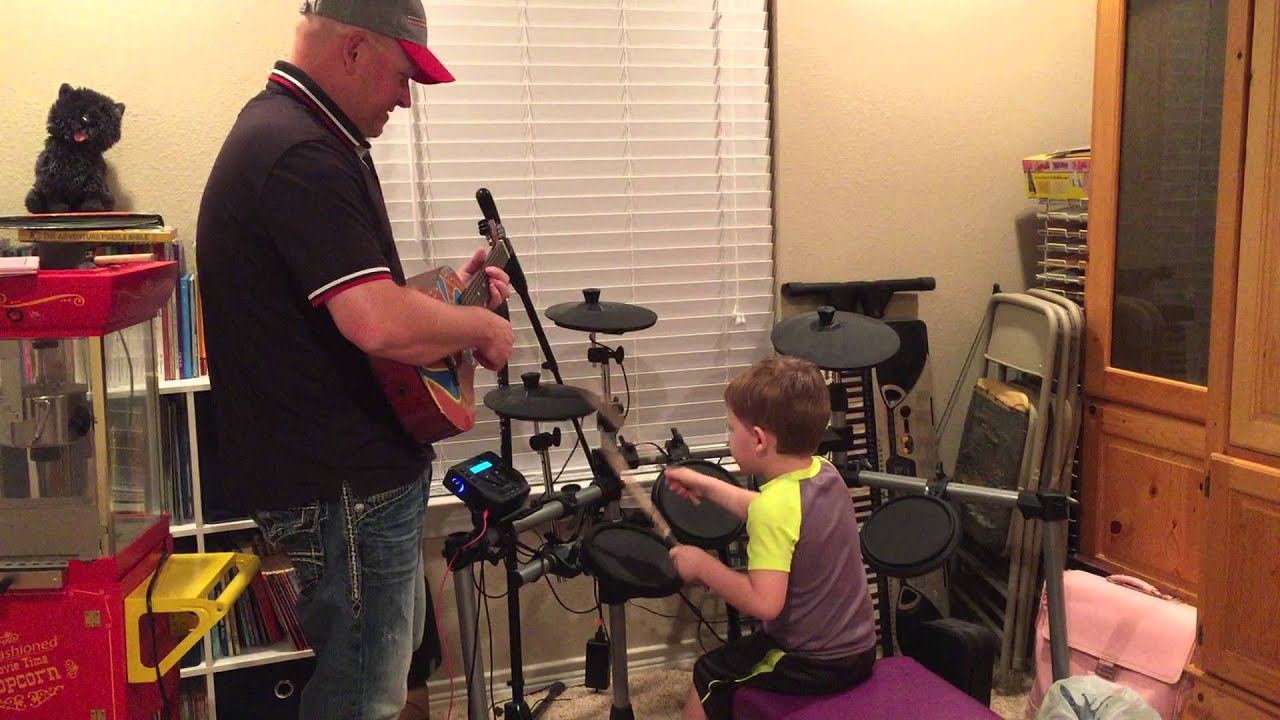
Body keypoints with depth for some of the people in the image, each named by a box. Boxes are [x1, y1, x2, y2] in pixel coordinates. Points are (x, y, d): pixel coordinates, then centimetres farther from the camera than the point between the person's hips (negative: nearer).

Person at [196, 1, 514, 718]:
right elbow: (379, 324, -33)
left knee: (390, 662, 27)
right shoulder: (302, 155, -23)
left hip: (356, 467, 11)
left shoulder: (287, 130, 13)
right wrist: (481, 327, -16)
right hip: (342, 486, -11)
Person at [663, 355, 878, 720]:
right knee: (743, 648, 32)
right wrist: (706, 486, 17)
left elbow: (764, 603, -35)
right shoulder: (824, 472, -4)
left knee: (709, 676, 15)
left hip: (813, 665, -8)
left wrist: (702, 565, -21)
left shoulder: (774, 506, -29)